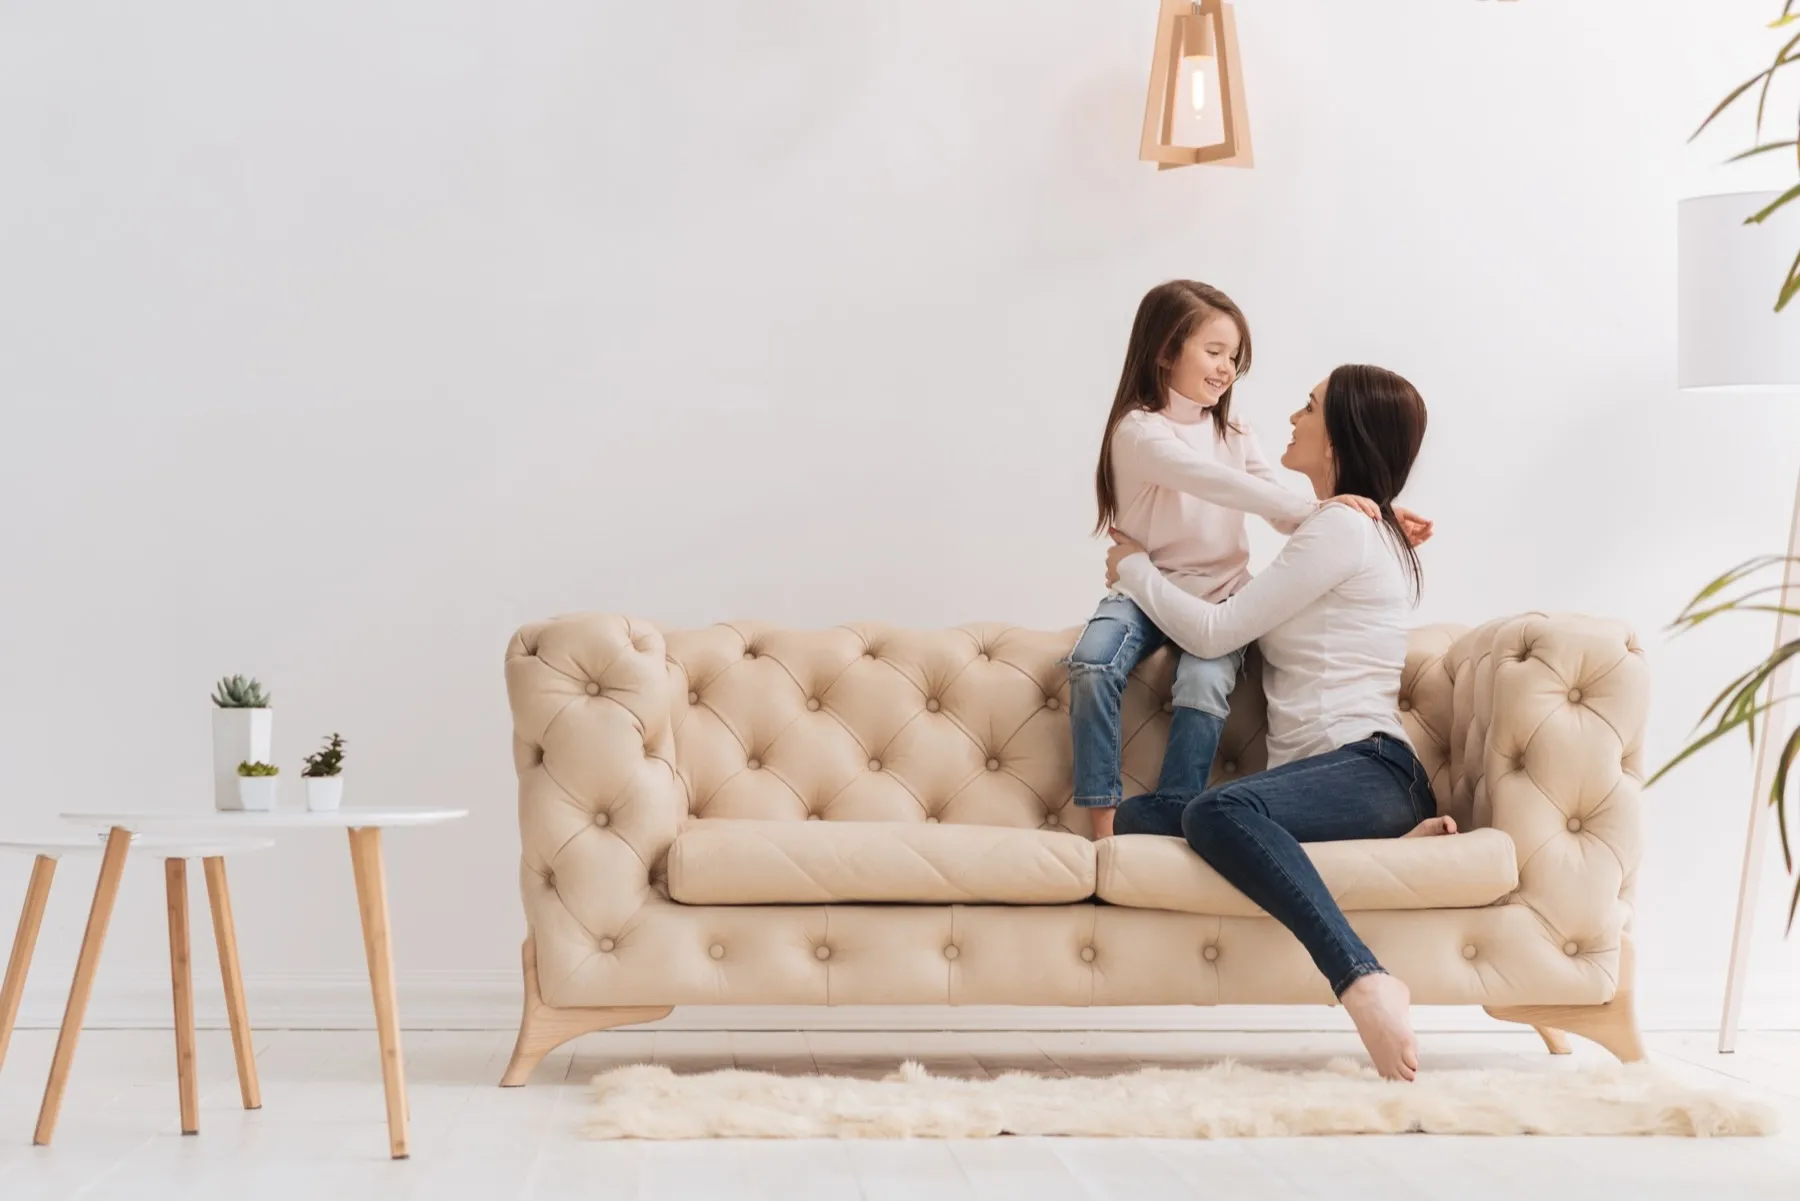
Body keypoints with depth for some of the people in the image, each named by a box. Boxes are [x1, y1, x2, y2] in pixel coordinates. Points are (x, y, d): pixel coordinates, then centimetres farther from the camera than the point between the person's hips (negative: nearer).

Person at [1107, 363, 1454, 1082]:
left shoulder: (1344, 527, -4)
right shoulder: (1358, 531, 27)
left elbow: (1214, 632, -5)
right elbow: (1251, 619, 39)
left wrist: (1135, 568, 12)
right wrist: (1142, 578, 34)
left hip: (1364, 767, -9)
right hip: (1316, 776, 9)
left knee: (1217, 810, -38)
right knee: (1135, 818, -15)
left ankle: (1363, 981, -48)